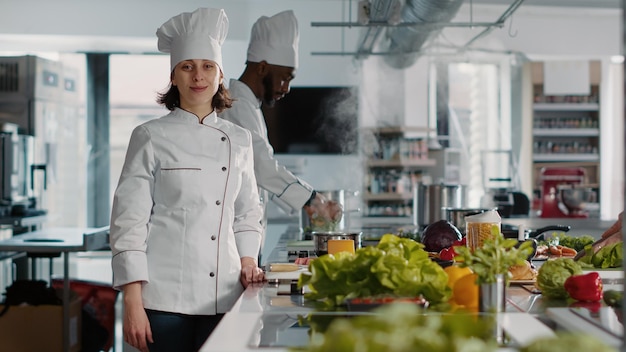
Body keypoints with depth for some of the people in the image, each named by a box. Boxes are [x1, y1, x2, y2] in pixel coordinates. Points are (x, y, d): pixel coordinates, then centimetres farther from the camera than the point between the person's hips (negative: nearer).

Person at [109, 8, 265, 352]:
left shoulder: (239, 140, 10)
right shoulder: (151, 137, -3)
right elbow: (128, 220, -6)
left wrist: (247, 260, 4)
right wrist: (132, 303, -10)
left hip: (224, 294, 4)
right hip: (165, 296, -4)